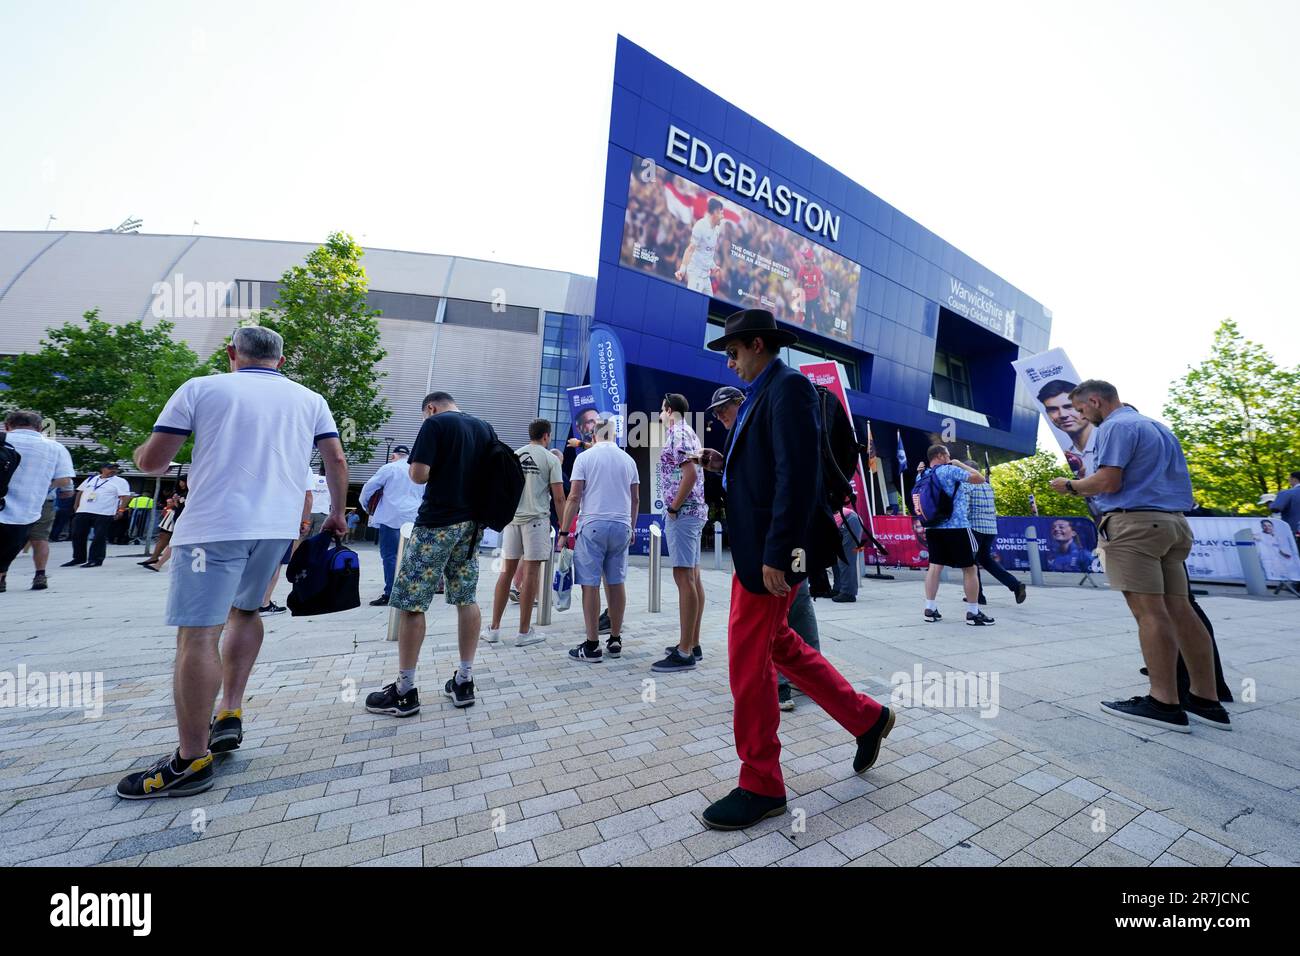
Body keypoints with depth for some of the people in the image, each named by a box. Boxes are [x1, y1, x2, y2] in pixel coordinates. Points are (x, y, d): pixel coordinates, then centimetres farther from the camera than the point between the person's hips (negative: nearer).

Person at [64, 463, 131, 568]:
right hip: (83, 512, 6)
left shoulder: (120, 481, -1)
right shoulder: (91, 479, 15)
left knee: (99, 538, -5)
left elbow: (125, 496, -9)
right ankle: (78, 558, 23)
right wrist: (77, 506, 16)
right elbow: (80, 492, 23)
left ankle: (96, 560, 3)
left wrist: (121, 510, -18)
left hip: (104, 514, -6)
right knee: (77, 535, 10)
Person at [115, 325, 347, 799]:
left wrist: (146, 454, 28)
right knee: (245, 612, 23)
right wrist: (337, 514, 18)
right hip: (278, 527, 4)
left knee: (197, 634, -1)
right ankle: (230, 716, 22)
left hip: (214, 525, -4)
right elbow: (336, 461, 7)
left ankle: (191, 761, 4)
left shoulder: (201, 388, 5)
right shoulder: (310, 400, 12)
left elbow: (150, 461, 4)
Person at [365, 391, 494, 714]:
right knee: (466, 599, 9)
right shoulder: (485, 428, 12)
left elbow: (419, 475, -13)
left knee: (411, 603, 3)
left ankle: (405, 691, 9)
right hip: (472, 523, 7)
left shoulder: (435, 423, -6)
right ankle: (464, 681, 15)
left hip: (437, 522, -6)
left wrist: (421, 470, 7)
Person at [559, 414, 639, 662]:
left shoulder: (585, 457, -1)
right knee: (616, 583, 10)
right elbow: (635, 499, 14)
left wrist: (564, 532, -1)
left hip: (593, 525, -4)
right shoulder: (628, 459, 10)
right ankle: (615, 641, 19)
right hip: (622, 526, 4)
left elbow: (574, 497, -6)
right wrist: (632, 527, 26)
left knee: (590, 584, 0)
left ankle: (592, 646, 4)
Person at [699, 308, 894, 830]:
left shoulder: (788, 387, -12)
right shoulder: (761, 394, 17)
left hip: (770, 550, -10)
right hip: (754, 546, 10)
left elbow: (798, 475, -22)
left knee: (748, 661, 1)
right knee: (779, 644, 21)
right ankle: (867, 718, 39)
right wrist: (725, 461, 9)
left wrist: (776, 554, -23)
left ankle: (761, 787, 22)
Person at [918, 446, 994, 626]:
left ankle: (930, 609, 8)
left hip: (933, 527, 7)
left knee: (935, 566, 8)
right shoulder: (950, 470, -10)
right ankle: (973, 613, 9)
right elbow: (980, 479, -5)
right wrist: (960, 464, 3)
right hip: (956, 527, -7)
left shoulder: (923, 476, 11)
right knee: (970, 568, 4)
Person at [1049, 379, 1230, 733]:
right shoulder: (1156, 425, 23)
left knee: (1149, 611, -8)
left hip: (1134, 522, -9)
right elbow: (1152, 477, 26)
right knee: (1179, 609, 9)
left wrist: (1071, 485, 0)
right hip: (1173, 521, 9)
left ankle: (1165, 703, -4)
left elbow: (1108, 482, -16)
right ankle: (1207, 700, 14)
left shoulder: (1116, 426, -8)